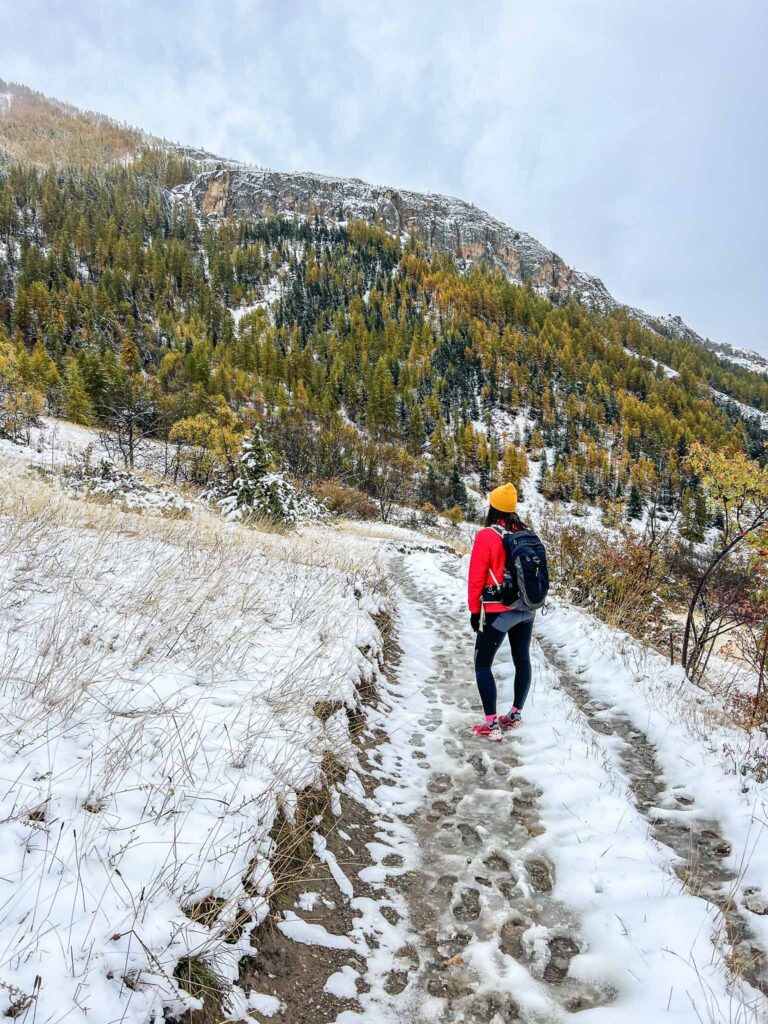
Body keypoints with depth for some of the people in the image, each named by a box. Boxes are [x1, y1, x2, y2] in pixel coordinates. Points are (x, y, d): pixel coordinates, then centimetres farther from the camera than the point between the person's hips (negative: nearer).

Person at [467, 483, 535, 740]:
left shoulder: (487, 536, -15)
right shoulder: (526, 534, 1)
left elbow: (476, 577, -12)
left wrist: (474, 610, -3)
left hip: (498, 611, -6)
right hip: (526, 609, 6)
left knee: (482, 664, 4)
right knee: (522, 660, 19)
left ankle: (492, 724, -1)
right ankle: (516, 715, 30)